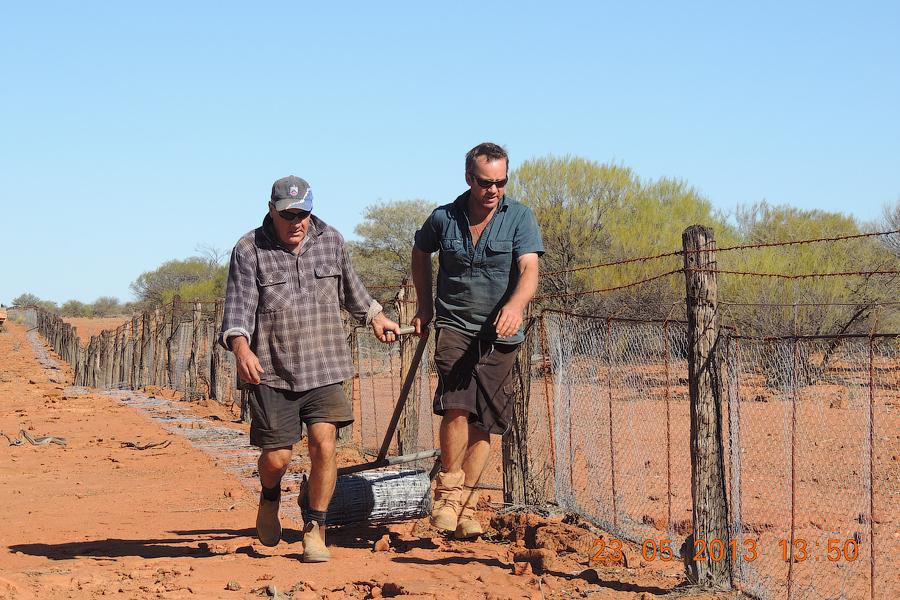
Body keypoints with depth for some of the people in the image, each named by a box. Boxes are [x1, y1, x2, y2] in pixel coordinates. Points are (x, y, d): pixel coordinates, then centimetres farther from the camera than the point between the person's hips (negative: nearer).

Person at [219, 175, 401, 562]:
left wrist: (374, 316, 39)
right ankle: (270, 499, 37)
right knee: (277, 456, 1)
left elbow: (348, 286, 27)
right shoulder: (249, 251, -4)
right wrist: (241, 348, -31)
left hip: (323, 367, 2)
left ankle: (315, 530, 6)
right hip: (272, 371, -2)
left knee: (324, 446, -10)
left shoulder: (330, 241, 8)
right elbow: (238, 306, -13)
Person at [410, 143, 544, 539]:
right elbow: (420, 254, 22)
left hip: (500, 334, 1)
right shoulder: (443, 218, 1)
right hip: (454, 327, -1)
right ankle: (447, 491, -6)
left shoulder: (519, 217, -3)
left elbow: (529, 271, -15)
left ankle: (465, 506, 14)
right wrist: (424, 306, 19)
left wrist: (515, 304, -36)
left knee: (484, 423, 3)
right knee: (457, 406, -21)